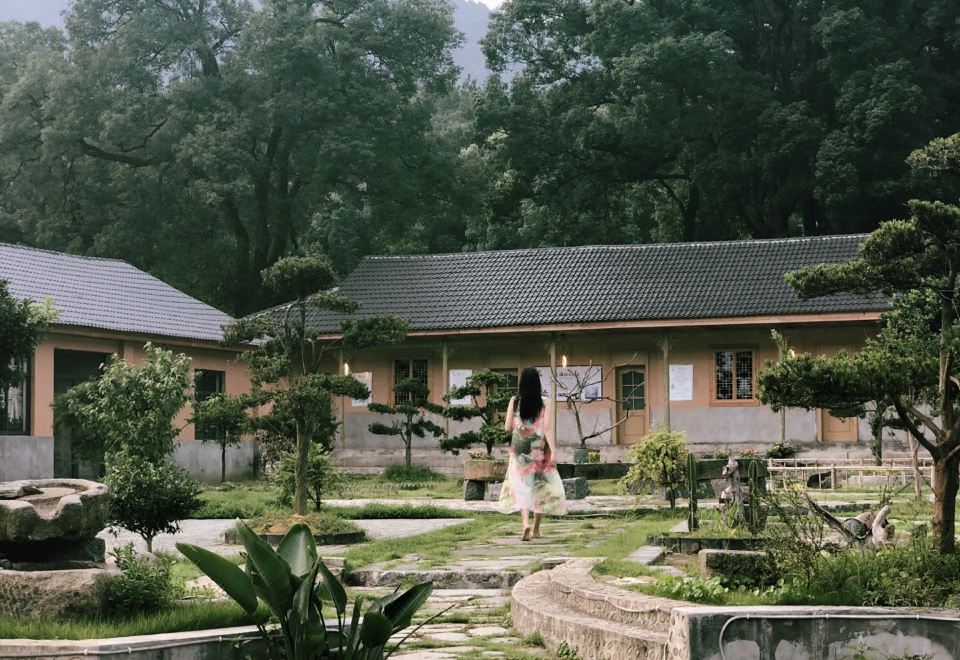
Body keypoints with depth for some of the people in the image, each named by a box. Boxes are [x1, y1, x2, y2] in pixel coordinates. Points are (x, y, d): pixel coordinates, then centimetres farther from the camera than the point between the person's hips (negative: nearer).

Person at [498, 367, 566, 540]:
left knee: (521, 487, 0)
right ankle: (536, 529, 21)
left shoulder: (514, 402, -2)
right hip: (540, 449, 0)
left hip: (520, 449, 0)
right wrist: (553, 452, -12)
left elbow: (507, 427, -1)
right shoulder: (545, 403, -5)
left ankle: (526, 524, -23)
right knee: (540, 487, 14)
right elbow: (548, 428, -11)